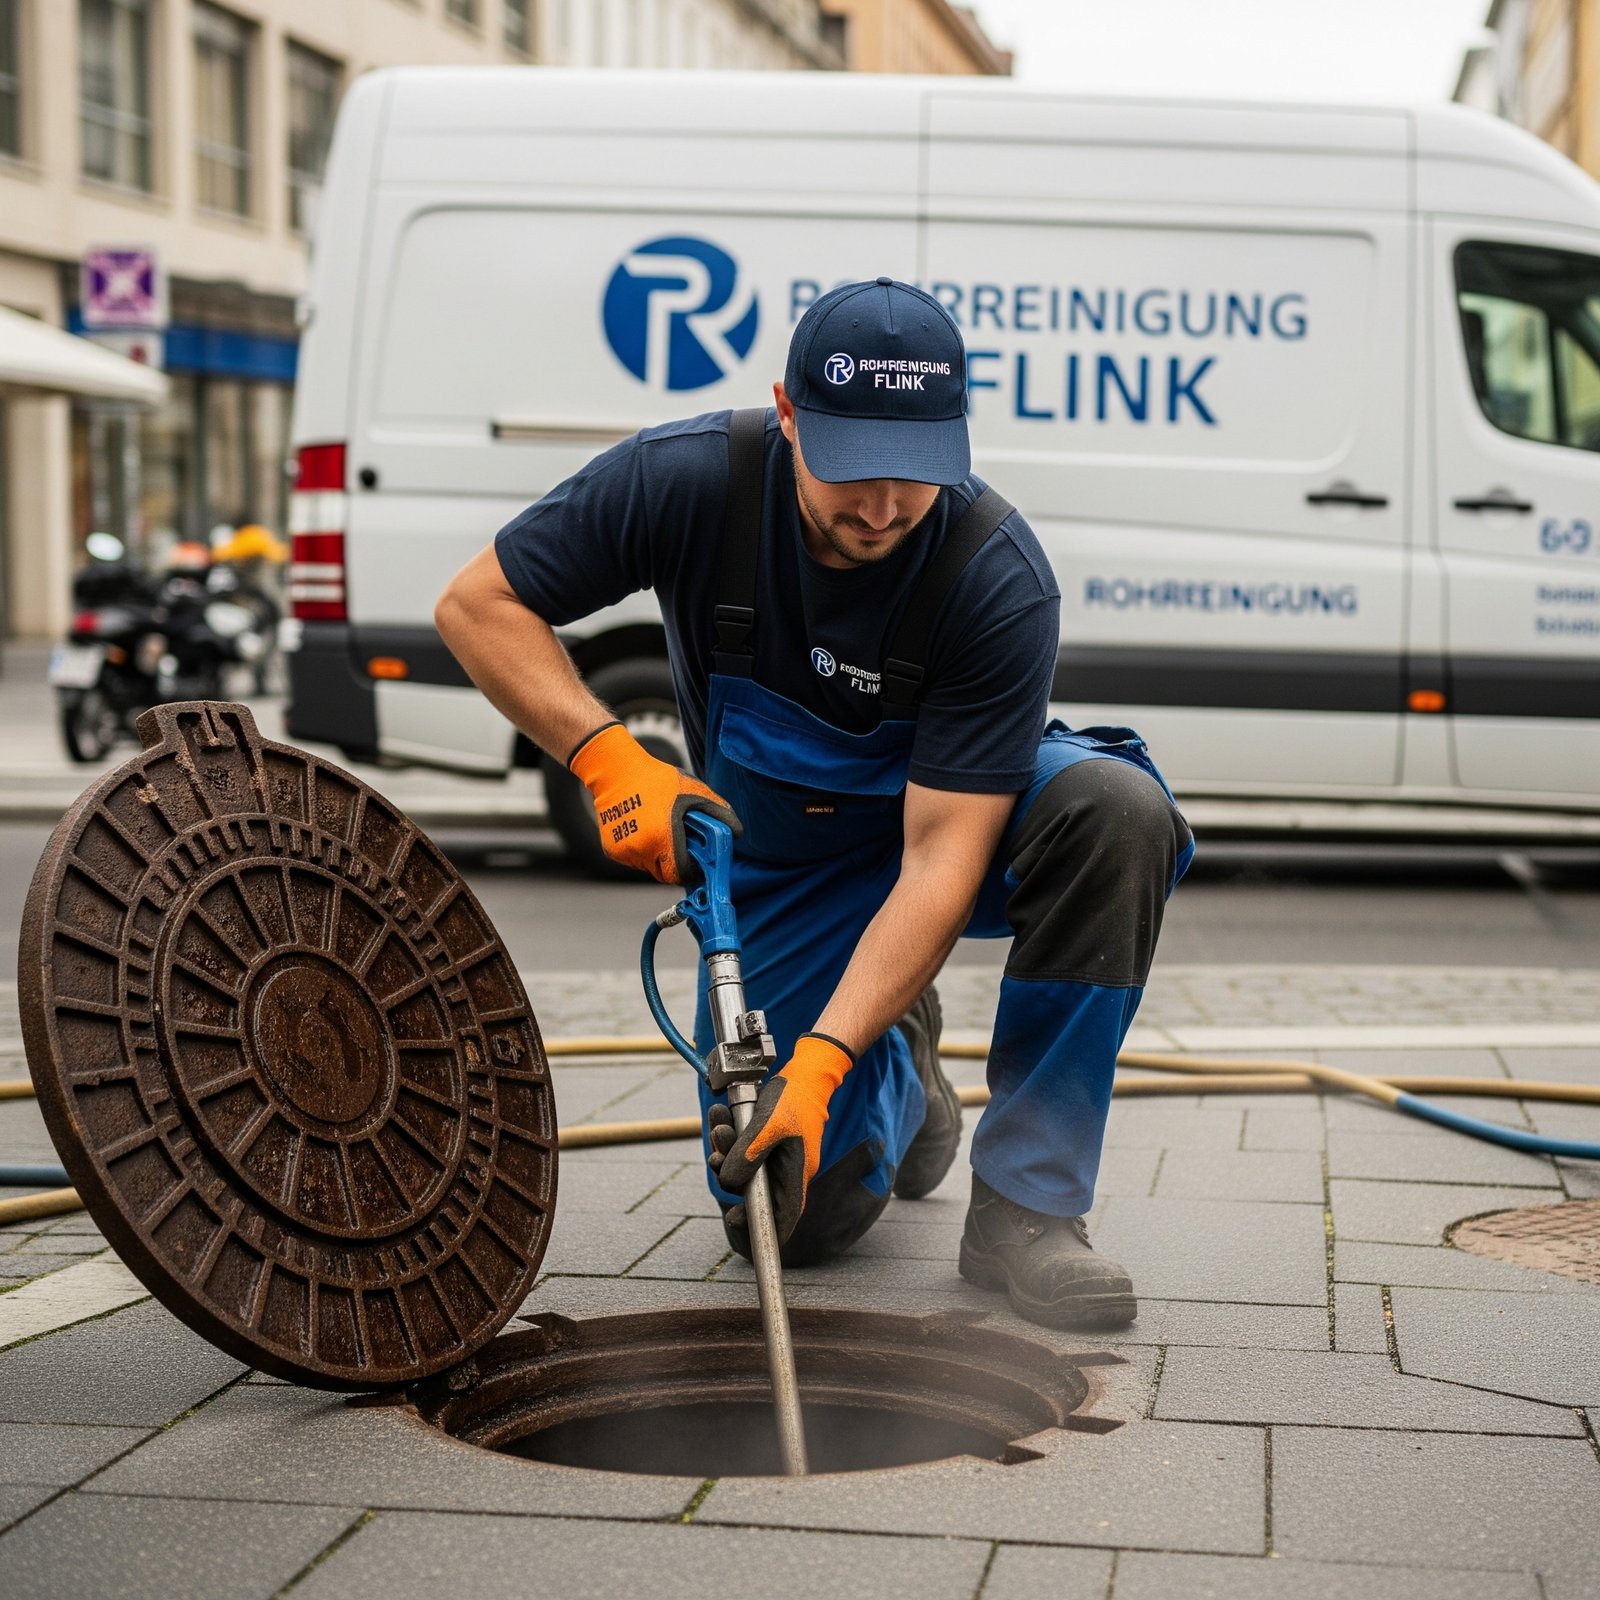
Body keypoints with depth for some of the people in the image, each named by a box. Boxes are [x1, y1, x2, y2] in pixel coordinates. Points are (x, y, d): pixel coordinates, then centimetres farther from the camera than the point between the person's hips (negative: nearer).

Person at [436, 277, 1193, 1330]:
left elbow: (940, 861, -33)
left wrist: (817, 1061, -43)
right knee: (799, 1215, -8)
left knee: (1114, 808, -36)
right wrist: (612, 759, -31)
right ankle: (900, 1069, 28)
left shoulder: (1001, 578, -32)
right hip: (774, 866, 1)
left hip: (960, 820, -1)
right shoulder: (689, 479, -26)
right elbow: (480, 606, -16)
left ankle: (1025, 1207, -25)